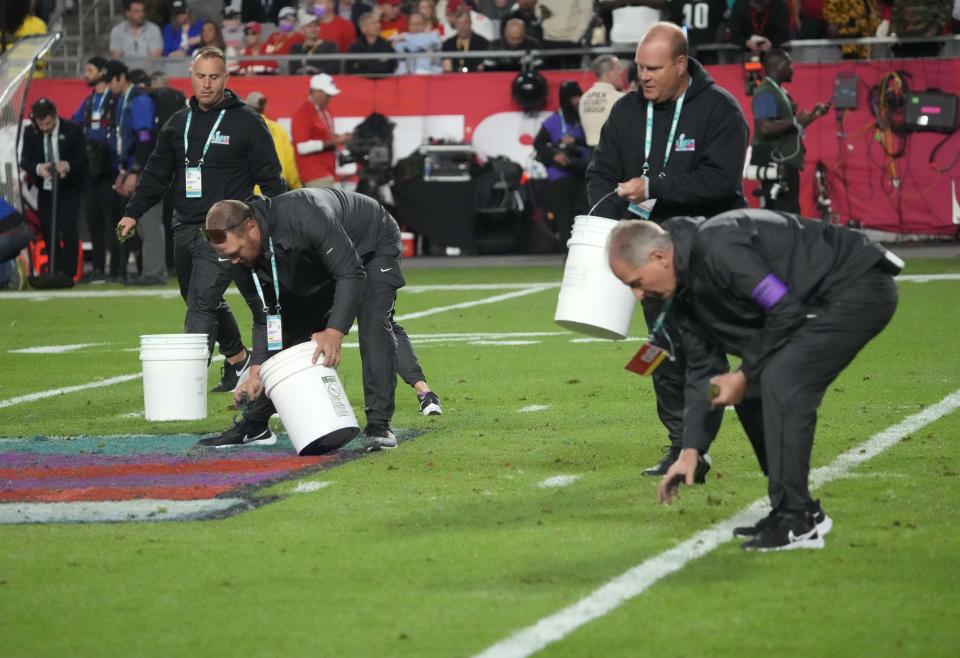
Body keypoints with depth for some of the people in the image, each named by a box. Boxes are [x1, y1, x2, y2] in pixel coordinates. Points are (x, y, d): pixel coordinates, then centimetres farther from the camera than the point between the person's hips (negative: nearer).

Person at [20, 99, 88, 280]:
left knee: (67, 229, -13)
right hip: (45, 189, 4)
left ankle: (69, 273, -8)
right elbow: (24, 160, -5)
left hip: (68, 188, -4)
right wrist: (37, 168, -28)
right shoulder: (30, 132, -3)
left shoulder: (72, 130, -11)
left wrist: (68, 165, -32)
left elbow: (82, 158, -11)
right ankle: (55, 271, 16)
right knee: (48, 231, 5)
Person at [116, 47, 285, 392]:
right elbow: (157, 172, 18)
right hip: (184, 229, 7)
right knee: (203, 303, 16)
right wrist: (133, 212, 10)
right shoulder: (179, 123, 13)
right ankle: (238, 361, 33)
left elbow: (270, 177, -2)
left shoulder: (247, 121, -3)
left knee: (202, 304, -15)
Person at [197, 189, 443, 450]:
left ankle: (379, 425, -24)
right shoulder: (243, 264, -22)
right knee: (292, 329, 3)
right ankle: (254, 426, 10)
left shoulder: (303, 216, -45)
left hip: (373, 244, -7)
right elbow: (264, 318, -10)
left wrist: (335, 331, -49)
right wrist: (257, 369, -21)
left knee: (374, 323, -25)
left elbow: (352, 274, -42)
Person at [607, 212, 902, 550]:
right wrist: (691, 449, 7)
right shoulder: (684, 296, 6)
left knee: (780, 382, -22)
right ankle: (798, 512, 16)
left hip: (861, 288, -10)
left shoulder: (717, 247, -26)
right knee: (752, 395, 8)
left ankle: (797, 521, -16)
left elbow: (786, 312, -24)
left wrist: (746, 375, -13)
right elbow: (702, 371, 13)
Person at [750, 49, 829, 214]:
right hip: (775, 164, -11)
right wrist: (796, 121, -19)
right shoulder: (766, 93, -13)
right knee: (786, 216, -15)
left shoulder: (779, 92, 19)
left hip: (786, 164, 11)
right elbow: (766, 127, -26)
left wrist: (813, 115, 17)